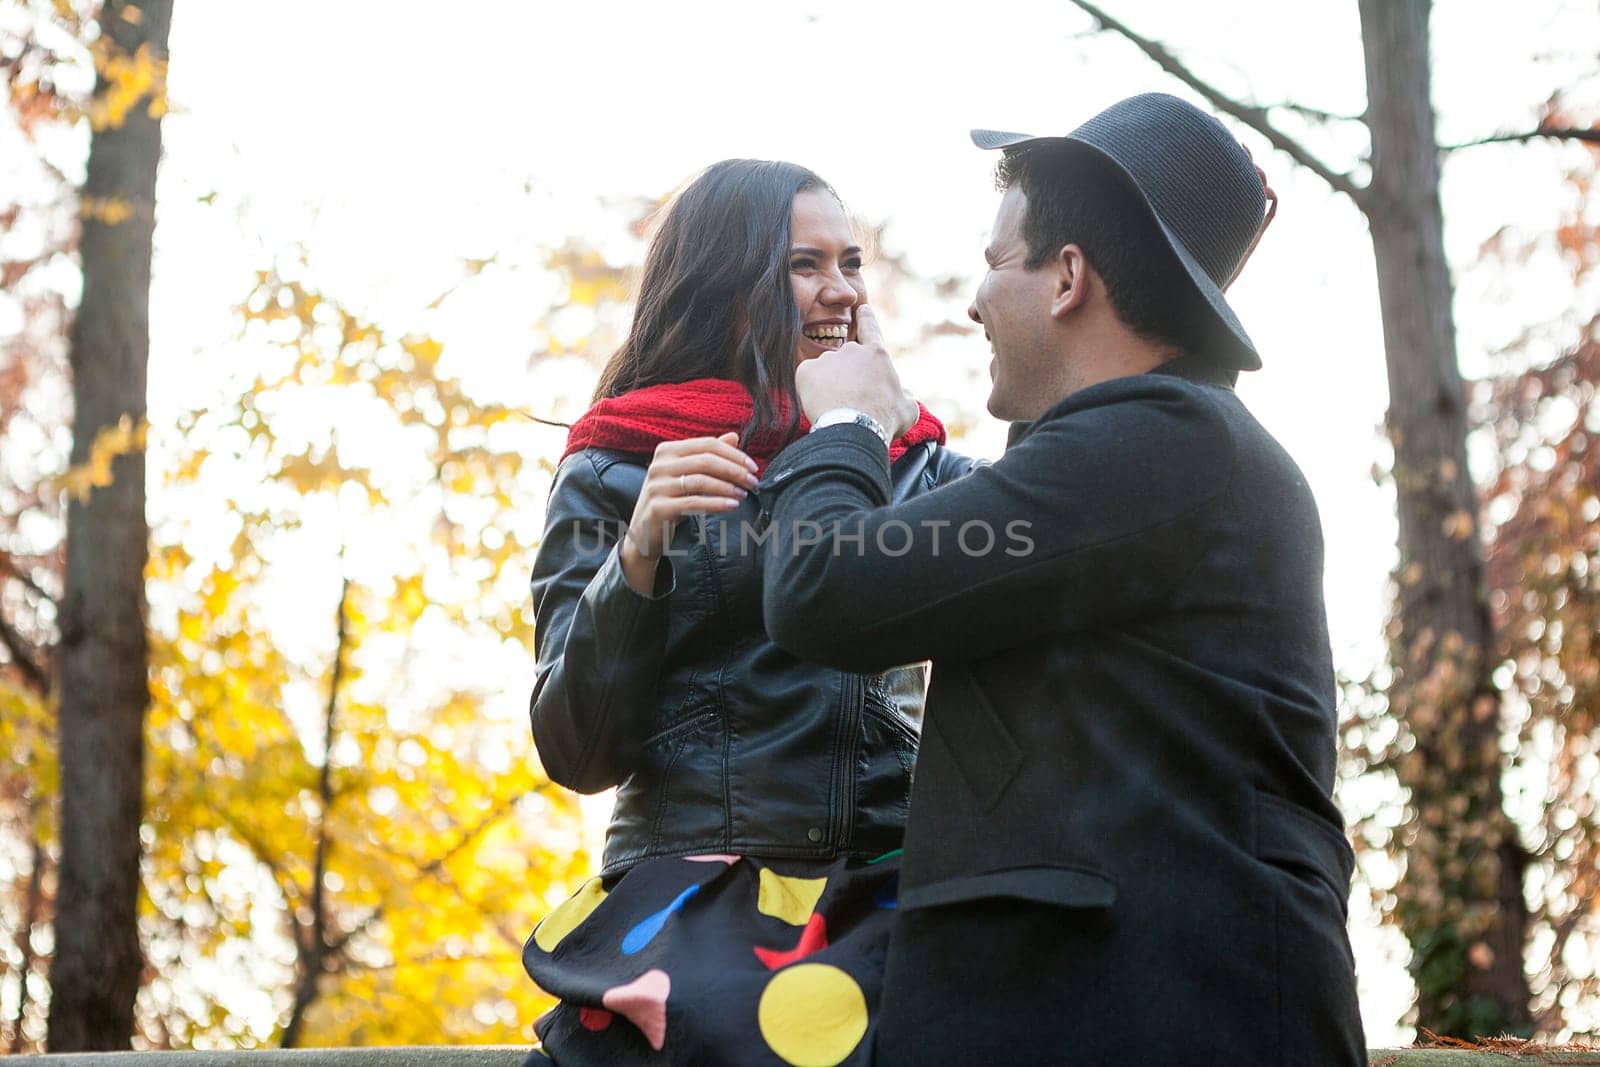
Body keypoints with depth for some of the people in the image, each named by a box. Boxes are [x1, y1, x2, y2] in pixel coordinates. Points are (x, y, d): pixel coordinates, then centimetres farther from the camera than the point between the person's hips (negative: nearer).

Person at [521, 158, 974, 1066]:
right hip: (694, 918, -2)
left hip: (889, 912, 3)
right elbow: (579, 755, 0)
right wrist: (639, 558, -13)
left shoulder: (914, 463, 13)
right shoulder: (615, 475, 4)